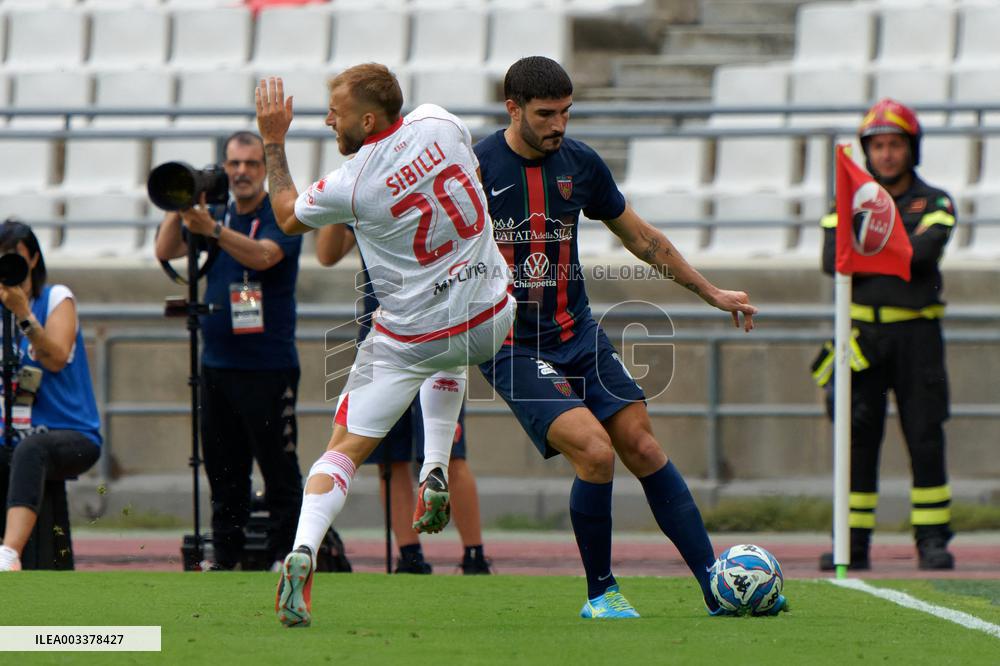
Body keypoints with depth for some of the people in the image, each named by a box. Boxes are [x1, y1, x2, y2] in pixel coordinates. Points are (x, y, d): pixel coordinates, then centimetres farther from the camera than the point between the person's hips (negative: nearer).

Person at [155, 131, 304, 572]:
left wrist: (213, 230, -37)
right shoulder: (217, 215, 13)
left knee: (278, 467, -5)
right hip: (217, 365, 6)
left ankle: (285, 555, -3)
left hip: (268, 366, -6)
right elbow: (166, 251, 5)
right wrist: (181, 208, -10)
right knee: (223, 469, 8)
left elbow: (261, 255, -24)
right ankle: (225, 556, 12)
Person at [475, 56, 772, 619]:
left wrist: (711, 292, 20)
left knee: (643, 446, -4)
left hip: (578, 334, 5)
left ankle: (718, 590, 0)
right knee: (594, 450, -20)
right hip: (510, 345, -5)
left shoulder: (581, 163, 3)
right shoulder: (477, 170, -11)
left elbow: (640, 236, 16)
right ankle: (600, 593, -1)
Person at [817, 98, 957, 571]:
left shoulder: (934, 204, 4)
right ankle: (853, 543, 2)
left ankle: (933, 541, 1)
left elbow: (925, 249, -16)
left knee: (926, 438, -4)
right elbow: (832, 258, -6)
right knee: (857, 439, -2)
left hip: (917, 334, -1)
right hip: (862, 332, 1)